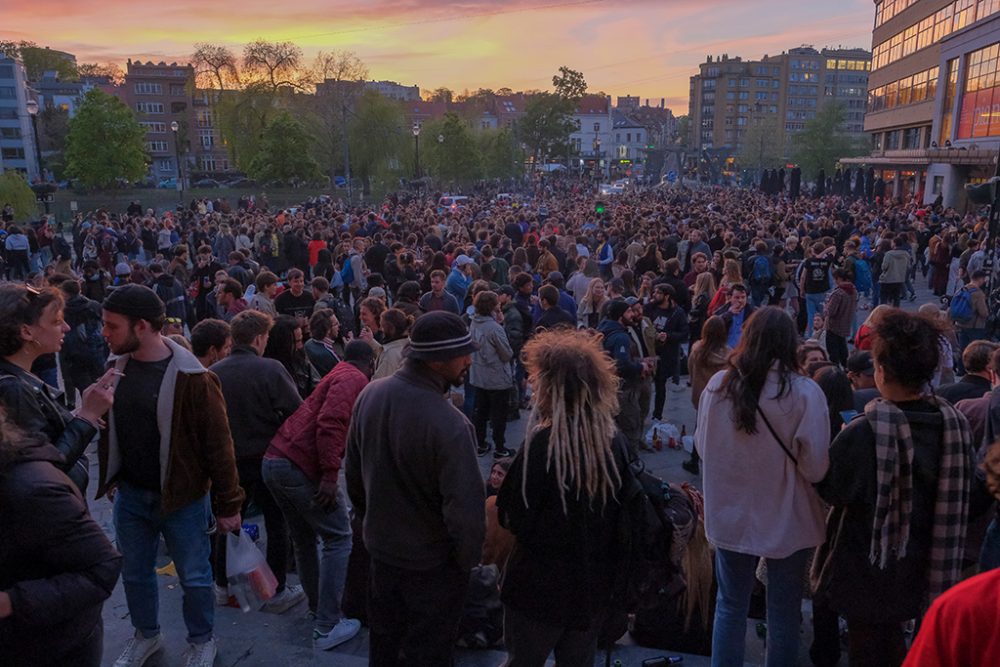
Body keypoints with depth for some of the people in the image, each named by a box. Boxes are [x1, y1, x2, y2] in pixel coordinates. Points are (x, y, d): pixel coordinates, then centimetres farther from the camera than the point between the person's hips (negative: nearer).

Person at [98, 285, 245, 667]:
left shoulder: (191, 378, -21)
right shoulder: (119, 367, -1)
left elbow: (218, 445, -17)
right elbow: (110, 430, 12)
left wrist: (228, 505, -13)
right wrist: (111, 477, 15)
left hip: (182, 496, -5)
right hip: (130, 494, 6)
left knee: (194, 577, 11)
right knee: (135, 573, 21)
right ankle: (146, 635, 45)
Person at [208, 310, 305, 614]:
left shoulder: (212, 373, -6)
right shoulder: (271, 369, -19)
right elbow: (298, 413, -20)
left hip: (229, 460, 5)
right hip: (267, 459, -4)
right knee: (277, 523, 10)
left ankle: (222, 586, 33)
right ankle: (277, 593, 17)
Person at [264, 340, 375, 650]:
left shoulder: (335, 376, 25)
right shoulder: (354, 380, -5)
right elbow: (329, 423, -21)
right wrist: (330, 476, -22)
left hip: (274, 461, 9)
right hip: (301, 466, -9)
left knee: (304, 539, 22)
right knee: (339, 540, 1)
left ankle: (317, 604, 36)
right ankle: (328, 627, 3)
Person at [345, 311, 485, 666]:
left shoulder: (370, 394, -12)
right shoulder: (450, 425, -34)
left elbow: (353, 472, 2)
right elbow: (465, 511, -29)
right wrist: (467, 561, -8)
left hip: (381, 547, 6)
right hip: (432, 564, -6)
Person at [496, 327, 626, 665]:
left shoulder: (543, 443, -23)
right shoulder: (616, 443, -6)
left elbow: (514, 519, -16)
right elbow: (620, 515, 5)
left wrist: (505, 487, 2)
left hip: (540, 584, -5)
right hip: (595, 585, 5)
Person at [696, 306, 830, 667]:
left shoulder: (717, 385, -10)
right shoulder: (804, 392, -18)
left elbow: (702, 446, 3)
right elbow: (815, 466, -16)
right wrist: (785, 462, 5)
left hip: (730, 516, 2)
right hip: (786, 520, -2)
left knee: (730, 605, 17)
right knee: (783, 612, 16)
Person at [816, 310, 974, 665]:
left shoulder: (864, 433, -30)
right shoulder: (954, 423, -12)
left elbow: (828, 489, -18)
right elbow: (963, 496, 1)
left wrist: (843, 442, -5)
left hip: (867, 567, -5)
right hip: (917, 568, 5)